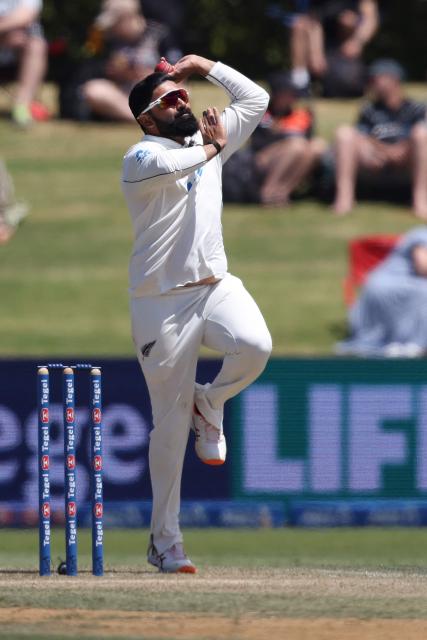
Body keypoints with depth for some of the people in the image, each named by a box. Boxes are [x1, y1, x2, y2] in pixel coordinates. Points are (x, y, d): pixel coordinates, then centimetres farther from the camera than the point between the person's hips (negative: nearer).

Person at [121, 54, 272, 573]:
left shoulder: (206, 143, 14)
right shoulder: (140, 157, -6)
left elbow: (256, 100, 18)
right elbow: (165, 166, -30)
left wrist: (205, 66, 12)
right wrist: (210, 148, -13)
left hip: (216, 287, 5)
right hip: (162, 301, -5)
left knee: (255, 345, -28)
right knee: (170, 422, -2)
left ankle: (209, 404, 6)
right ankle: (165, 540, 8)